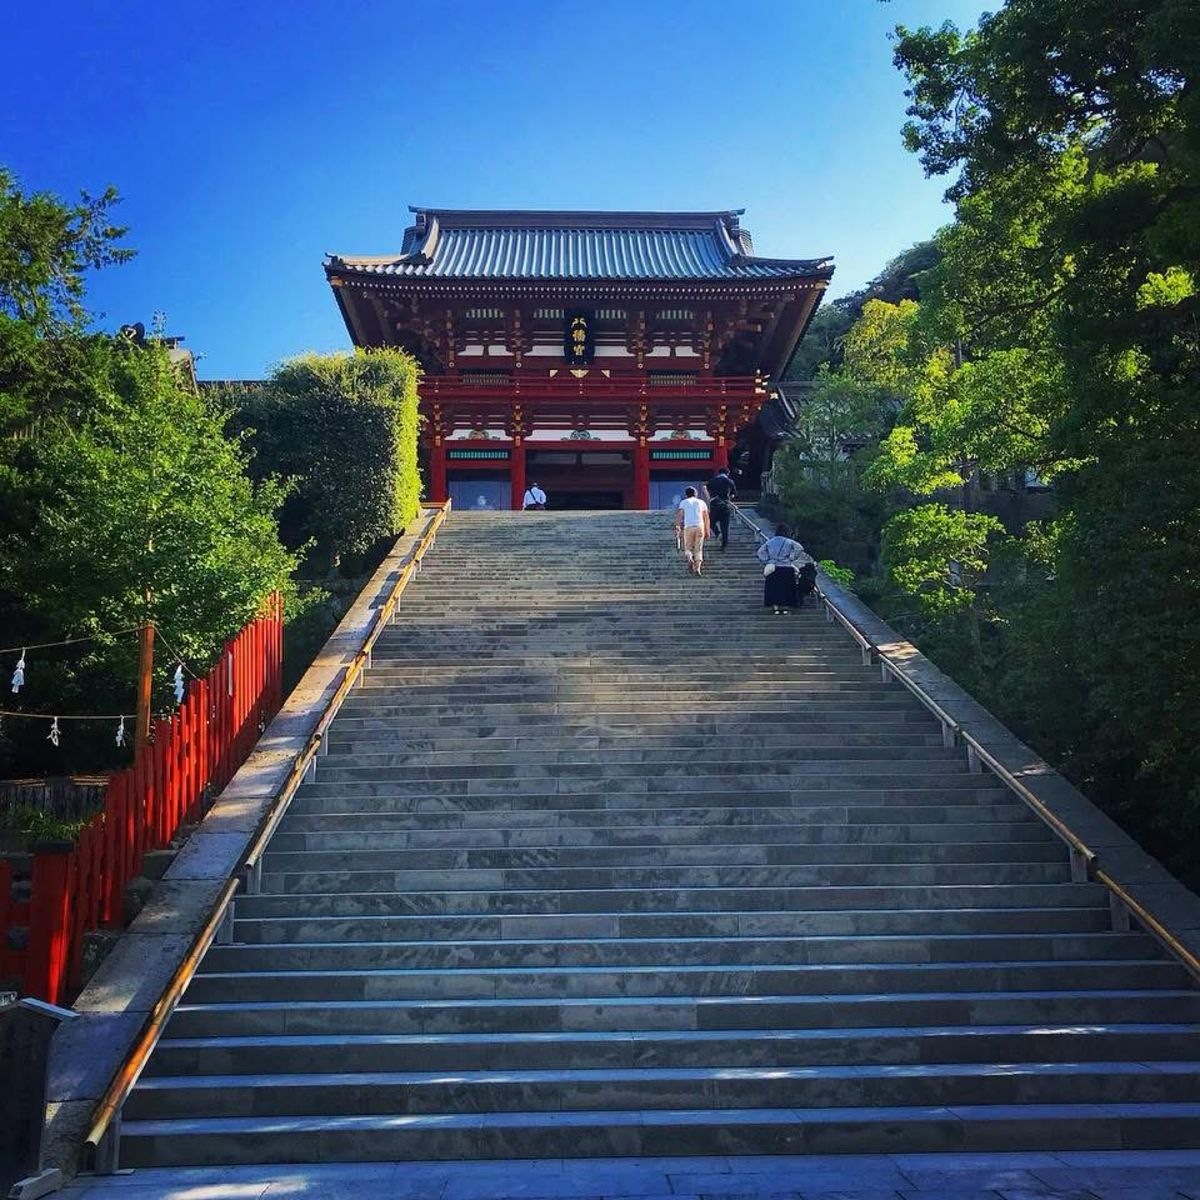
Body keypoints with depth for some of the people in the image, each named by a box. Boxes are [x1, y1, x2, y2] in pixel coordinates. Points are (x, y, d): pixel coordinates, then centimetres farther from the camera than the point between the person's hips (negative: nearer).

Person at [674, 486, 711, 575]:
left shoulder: (683, 502, 13)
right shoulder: (701, 502, 18)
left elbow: (680, 514, -4)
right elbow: (706, 517, 13)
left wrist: (677, 525, -13)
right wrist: (707, 530, 16)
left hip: (688, 527, -1)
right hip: (700, 526, 1)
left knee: (688, 548, 11)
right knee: (698, 549, 8)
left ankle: (690, 559, -18)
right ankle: (697, 567, -6)